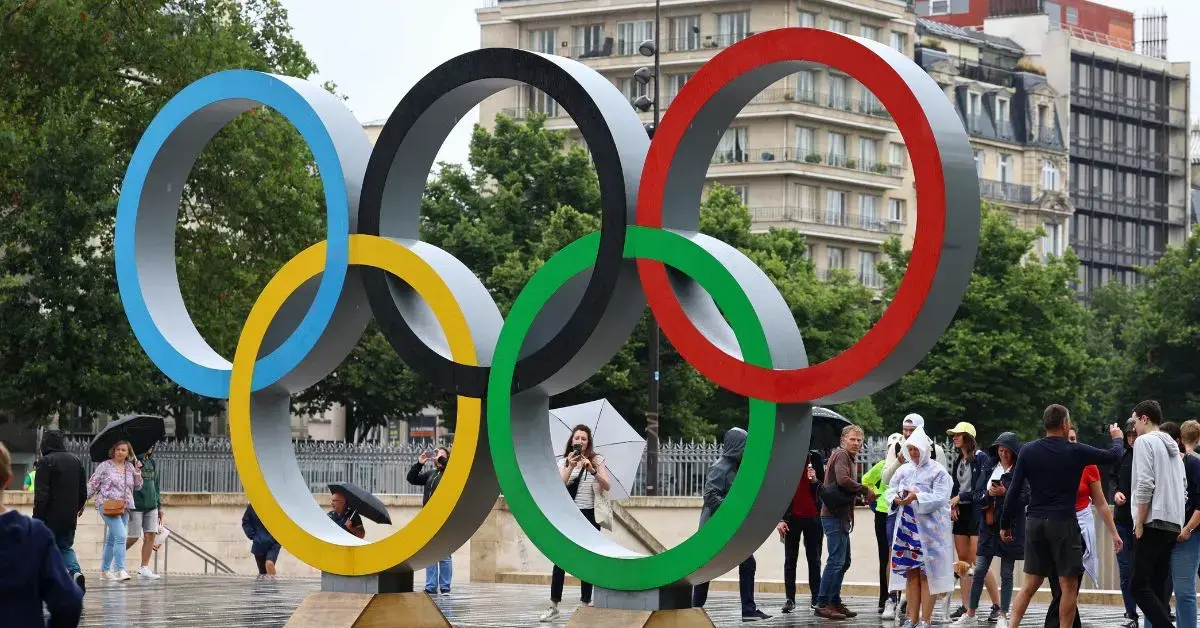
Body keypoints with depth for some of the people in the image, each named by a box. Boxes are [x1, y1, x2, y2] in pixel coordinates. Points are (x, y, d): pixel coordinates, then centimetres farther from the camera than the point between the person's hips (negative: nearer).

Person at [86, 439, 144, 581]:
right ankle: (120, 570, -23)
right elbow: (92, 485, 3)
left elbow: (137, 486, 14)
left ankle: (105, 570, 24)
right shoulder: (105, 466, 0)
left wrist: (138, 472, -1)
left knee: (112, 540, 14)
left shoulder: (130, 467, 13)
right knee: (120, 536, -20)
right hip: (107, 505, -6)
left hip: (124, 507, 6)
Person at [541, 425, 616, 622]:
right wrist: (570, 467, -21)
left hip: (589, 515, 0)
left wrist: (592, 470, -22)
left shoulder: (596, 460, 5)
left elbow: (607, 486, -7)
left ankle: (586, 602, 10)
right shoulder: (564, 462, 6)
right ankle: (554, 605, -3)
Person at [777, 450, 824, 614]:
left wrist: (815, 480, -13)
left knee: (814, 559, 3)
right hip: (792, 518, -1)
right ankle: (790, 599, 4)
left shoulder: (815, 458, 3)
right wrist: (780, 519, -8)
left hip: (813, 517, 1)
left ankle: (815, 599, 7)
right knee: (790, 560, 3)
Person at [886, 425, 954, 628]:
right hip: (906, 527, 5)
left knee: (926, 573, -4)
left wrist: (917, 497, -23)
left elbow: (939, 498, -13)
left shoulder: (938, 472, -4)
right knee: (911, 572, 7)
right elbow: (890, 491, 11)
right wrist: (896, 499, -10)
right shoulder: (904, 470, 13)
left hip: (929, 528, -5)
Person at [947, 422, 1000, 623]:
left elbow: (982, 488, -14)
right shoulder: (957, 460, 14)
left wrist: (960, 497, -13)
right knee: (963, 560, 5)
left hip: (976, 510, -8)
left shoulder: (980, 458, -9)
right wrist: (953, 505, 1)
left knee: (978, 561, -11)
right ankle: (966, 607, 8)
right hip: (961, 512, 8)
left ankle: (997, 605, -3)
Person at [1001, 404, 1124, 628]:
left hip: (1035, 522, 4)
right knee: (1069, 585, 2)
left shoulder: (1028, 451, 2)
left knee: (1031, 583, 9)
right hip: (1063, 522, -4)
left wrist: (1006, 524, 11)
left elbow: (1013, 492, 2)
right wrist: (1118, 438, 31)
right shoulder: (1076, 452, -6)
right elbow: (1114, 455, 9)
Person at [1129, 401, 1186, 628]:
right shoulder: (1172, 446, 20)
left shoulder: (1145, 441, -6)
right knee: (1159, 588, 9)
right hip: (1174, 524, 9)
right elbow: (1182, 488, 21)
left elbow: (1145, 485, -15)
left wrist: (1139, 522, -12)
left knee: (1140, 586, -11)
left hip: (1154, 524, -9)